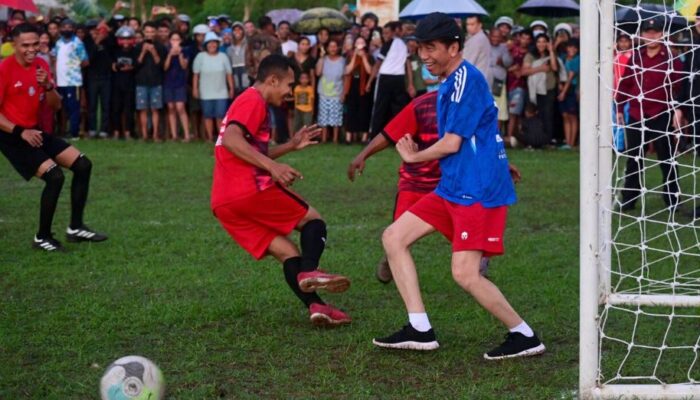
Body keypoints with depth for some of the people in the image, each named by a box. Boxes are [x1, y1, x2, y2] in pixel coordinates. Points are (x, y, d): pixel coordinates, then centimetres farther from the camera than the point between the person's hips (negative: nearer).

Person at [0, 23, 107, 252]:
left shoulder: (41, 66, 5)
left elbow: (56, 106, 7)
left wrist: (47, 85, -12)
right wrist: (20, 132, -25)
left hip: (35, 132, 8)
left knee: (83, 165, 3)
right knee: (55, 176, -21)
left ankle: (75, 228, 12)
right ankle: (42, 238, -4)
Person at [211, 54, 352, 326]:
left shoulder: (248, 102, 28)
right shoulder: (253, 100, -4)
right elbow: (231, 140, -21)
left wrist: (291, 146, 30)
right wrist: (273, 167, -27)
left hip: (223, 205, 9)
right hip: (249, 191, -9)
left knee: (287, 252, 7)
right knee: (313, 220, 5)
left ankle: (315, 305, -8)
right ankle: (309, 270, -20)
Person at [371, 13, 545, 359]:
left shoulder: (466, 78, -14)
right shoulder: (450, 84, 16)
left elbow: (452, 143, -16)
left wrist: (413, 157, 0)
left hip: (478, 191, -10)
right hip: (453, 188, 10)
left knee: (465, 274, -16)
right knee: (394, 237, 5)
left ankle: (524, 336, 2)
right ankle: (420, 330, 4)